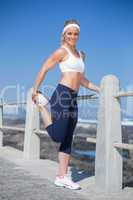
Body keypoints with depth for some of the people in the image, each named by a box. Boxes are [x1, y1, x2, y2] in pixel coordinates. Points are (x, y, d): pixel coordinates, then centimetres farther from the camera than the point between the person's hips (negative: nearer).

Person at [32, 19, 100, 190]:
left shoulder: (81, 54, 21)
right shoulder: (62, 51, -1)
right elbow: (43, 69, -3)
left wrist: (100, 90, 23)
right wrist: (35, 91, -7)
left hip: (73, 99, 8)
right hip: (62, 95, -8)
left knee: (67, 140, 6)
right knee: (57, 136, -11)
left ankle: (62, 177, 11)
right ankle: (42, 105, 10)